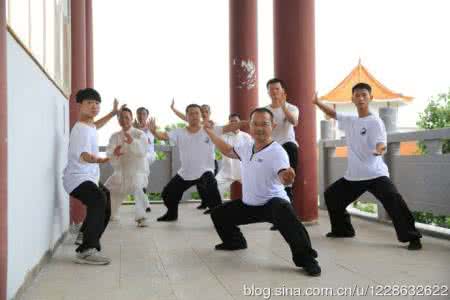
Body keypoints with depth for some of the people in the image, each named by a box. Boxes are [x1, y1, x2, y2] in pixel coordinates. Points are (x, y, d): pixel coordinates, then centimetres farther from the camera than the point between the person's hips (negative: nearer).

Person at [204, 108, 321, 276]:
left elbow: (283, 179, -38)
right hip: (248, 205, 8)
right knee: (218, 214, 15)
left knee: (283, 212, -42)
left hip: (272, 203, -8)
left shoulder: (277, 152, -22)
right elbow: (227, 151, 22)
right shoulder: (247, 147, 2)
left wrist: (287, 178, -63)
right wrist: (209, 132, 22)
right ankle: (234, 242, 41)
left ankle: (306, 259, -35)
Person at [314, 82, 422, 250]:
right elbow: (332, 114, 23)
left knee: (394, 201, -23)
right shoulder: (349, 121, 10)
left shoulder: (375, 122, -9)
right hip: (353, 176, 7)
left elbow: (381, 144, -21)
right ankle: (342, 229, 31)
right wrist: (317, 102, 12)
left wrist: (380, 149, -44)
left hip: (375, 174, -7)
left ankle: (412, 237, -14)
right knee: (331, 195, 15)